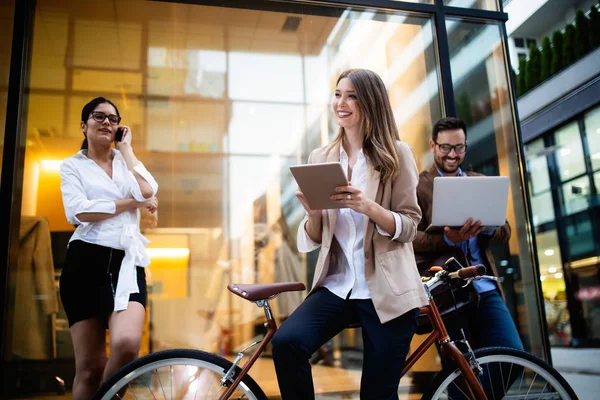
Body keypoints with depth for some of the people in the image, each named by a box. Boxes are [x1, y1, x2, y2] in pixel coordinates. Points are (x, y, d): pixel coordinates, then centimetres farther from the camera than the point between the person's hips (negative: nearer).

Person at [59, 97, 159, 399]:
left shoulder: (126, 160, 18)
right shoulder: (72, 165, 10)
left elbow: (147, 191, -5)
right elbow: (79, 212, -10)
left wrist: (125, 148, 5)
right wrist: (134, 203, -5)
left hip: (127, 263, 2)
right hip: (86, 263, -1)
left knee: (127, 343, -24)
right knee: (89, 366, 1)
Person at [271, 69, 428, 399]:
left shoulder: (396, 153, -2)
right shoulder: (320, 158, 7)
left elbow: (409, 227, -5)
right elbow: (311, 241, 6)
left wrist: (367, 206, -23)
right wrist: (313, 213, -16)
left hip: (386, 291, -2)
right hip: (336, 286, 2)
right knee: (286, 341, -23)